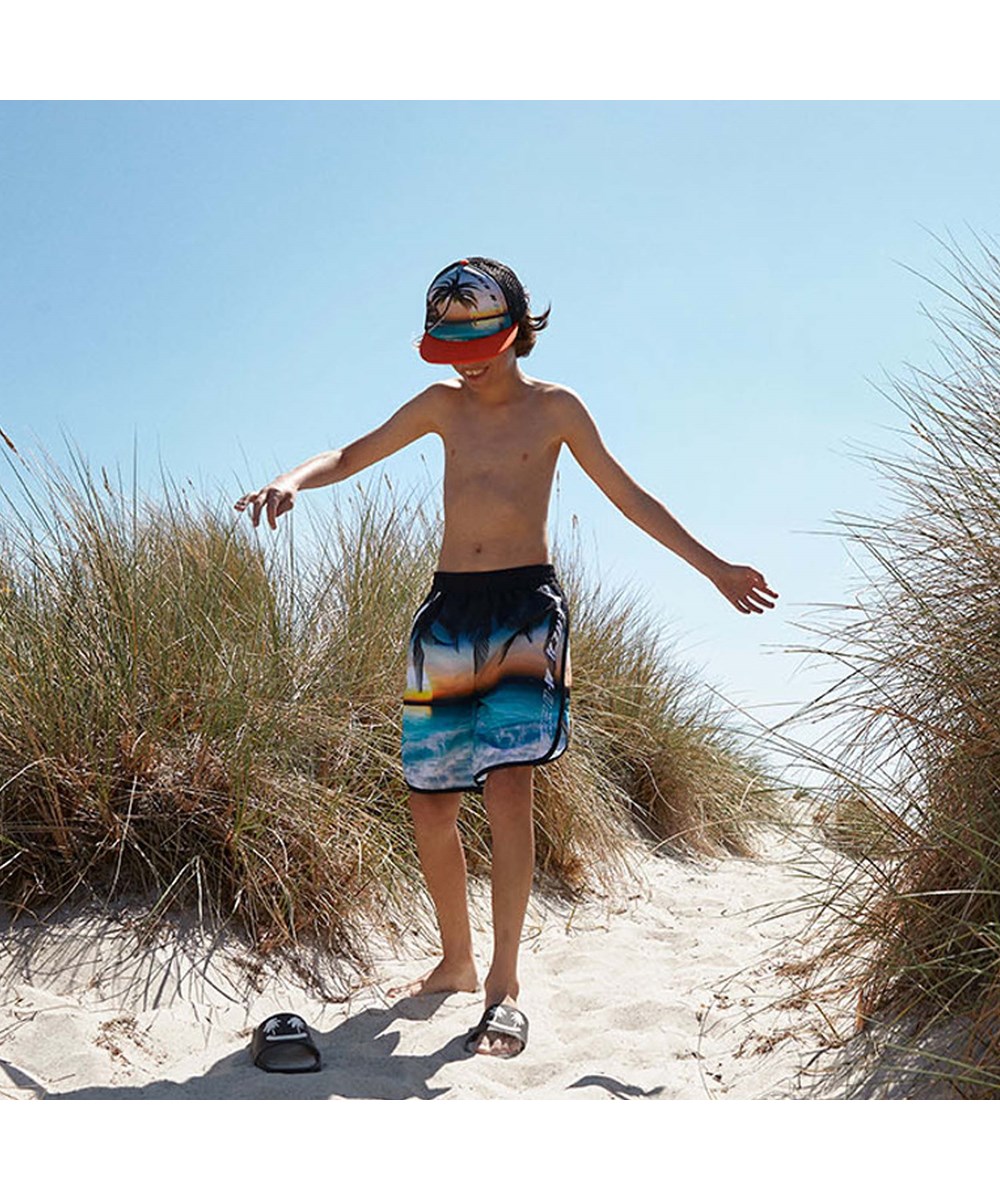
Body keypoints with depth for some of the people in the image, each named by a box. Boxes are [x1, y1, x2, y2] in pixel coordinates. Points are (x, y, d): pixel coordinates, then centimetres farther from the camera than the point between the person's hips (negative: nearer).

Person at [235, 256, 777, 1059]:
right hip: (448, 608, 4)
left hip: (525, 607, -4)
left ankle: (505, 986, -12)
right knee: (430, 803, 3)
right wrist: (290, 482, -7)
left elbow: (630, 497, 11)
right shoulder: (442, 405, 11)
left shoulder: (555, 409, 4)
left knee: (509, 784, -19)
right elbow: (349, 458, 15)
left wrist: (714, 568, 11)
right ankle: (456, 962, 22)